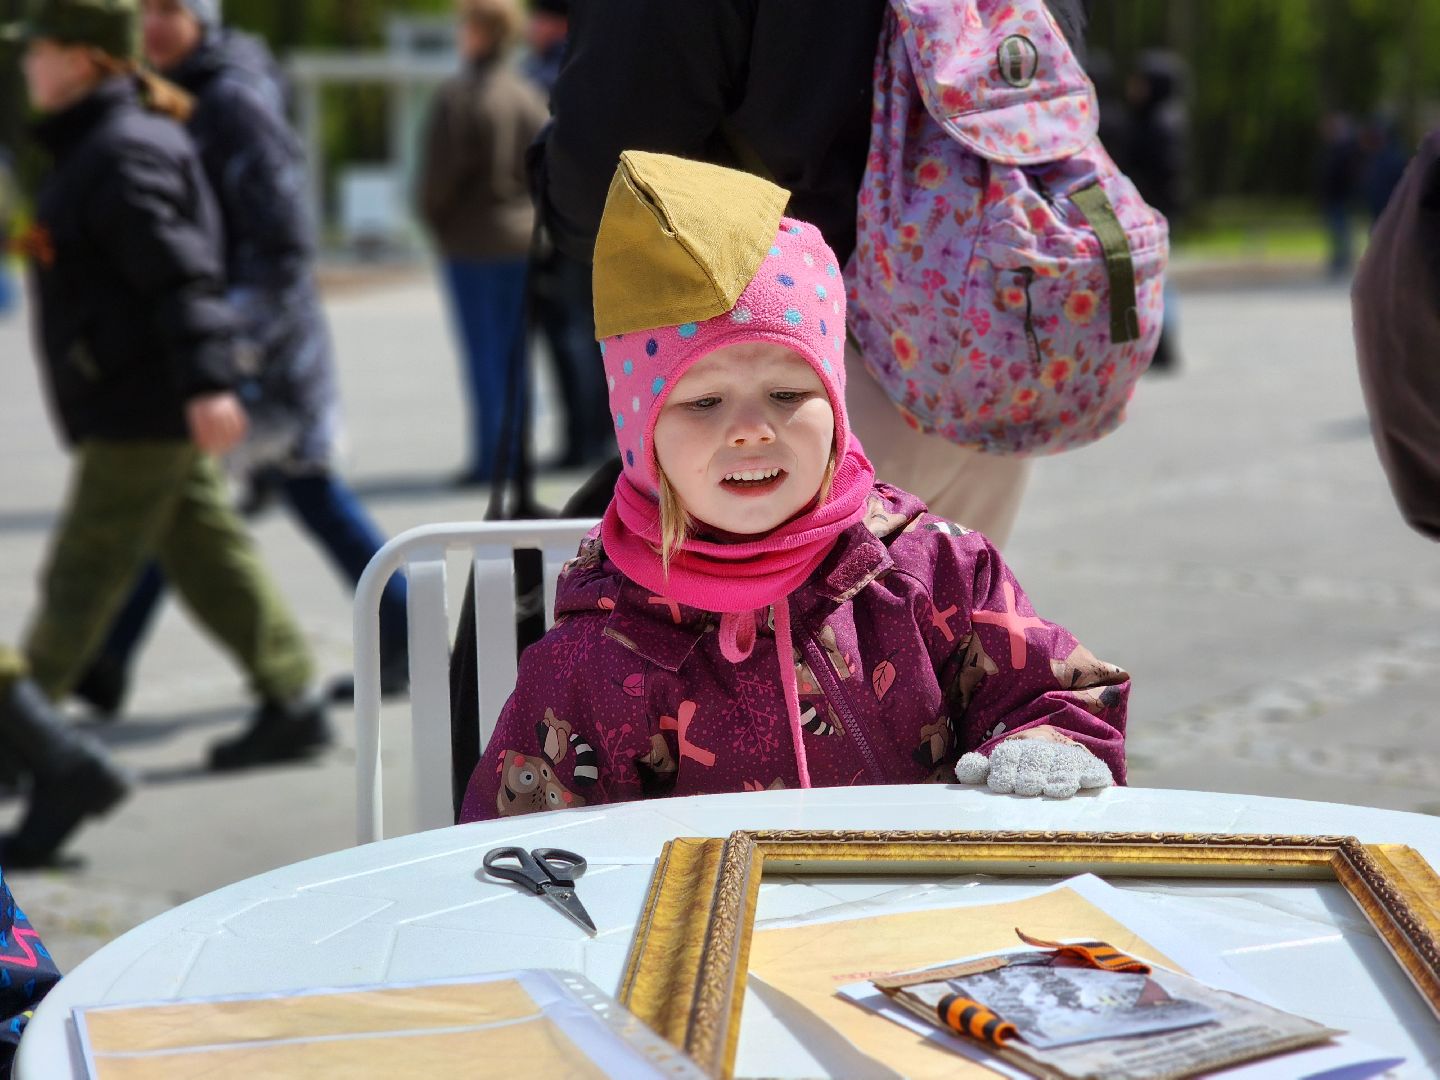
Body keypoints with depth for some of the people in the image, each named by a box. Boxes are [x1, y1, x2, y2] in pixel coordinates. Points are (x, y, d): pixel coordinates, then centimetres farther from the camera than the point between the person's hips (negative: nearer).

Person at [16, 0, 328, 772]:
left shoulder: (125, 154, -16)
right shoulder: (90, 146, 17)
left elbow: (179, 274, -24)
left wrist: (205, 382, -30)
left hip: (143, 413, -10)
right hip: (135, 410, 10)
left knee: (85, 571, -2)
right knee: (207, 557, 10)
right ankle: (291, 703, 13)